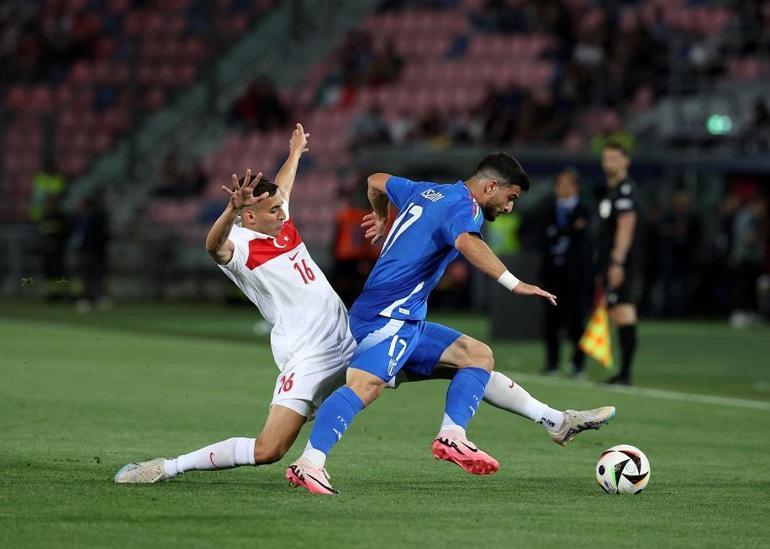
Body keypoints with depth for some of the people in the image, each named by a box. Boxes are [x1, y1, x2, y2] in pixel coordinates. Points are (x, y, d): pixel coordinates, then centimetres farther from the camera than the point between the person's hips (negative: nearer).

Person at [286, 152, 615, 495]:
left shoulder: (426, 192, 19)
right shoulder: (463, 206, -8)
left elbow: (376, 181, 37)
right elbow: (466, 242, -32)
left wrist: (381, 219, 57)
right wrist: (514, 284, -37)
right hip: (388, 316, -11)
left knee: (478, 356, 13)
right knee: (366, 384, -31)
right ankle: (309, 464, -42)